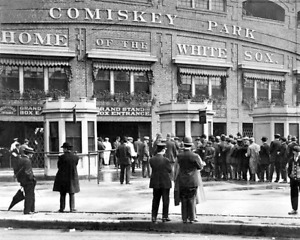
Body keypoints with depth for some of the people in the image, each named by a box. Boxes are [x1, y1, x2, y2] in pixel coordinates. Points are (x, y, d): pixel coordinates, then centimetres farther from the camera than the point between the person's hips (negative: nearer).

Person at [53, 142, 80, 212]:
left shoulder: (62, 157, -14)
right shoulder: (76, 157, -5)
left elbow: (58, 166, -3)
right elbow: (75, 165, 6)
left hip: (63, 177, -2)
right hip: (73, 177, 2)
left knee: (62, 194, 9)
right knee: (72, 194, 11)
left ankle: (62, 208, 11)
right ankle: (72, 208, 9)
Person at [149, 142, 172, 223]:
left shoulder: (151, 160, -5)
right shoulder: (166, 160, -17)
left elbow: (153, 168, 3)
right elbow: (170, 170, -7)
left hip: (155, 182, 4)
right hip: (165, 182, -4)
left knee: (155, 200, 13)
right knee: (165, 200, 8)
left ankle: (154, 216, 14)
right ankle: (165, 216, 12)